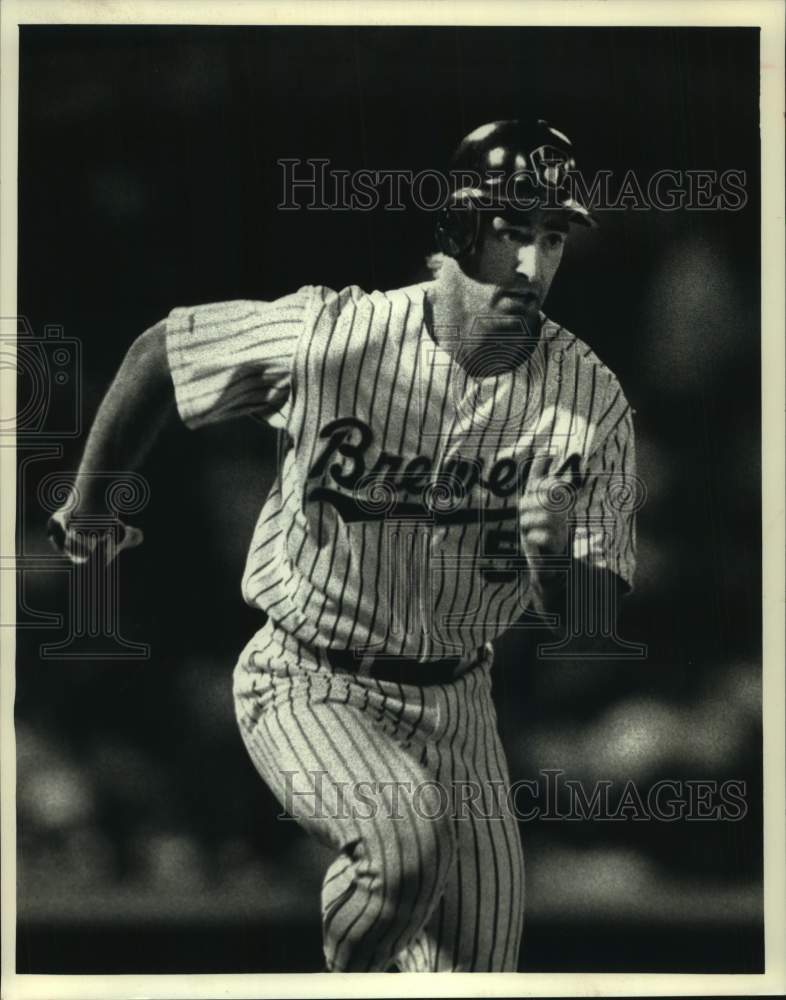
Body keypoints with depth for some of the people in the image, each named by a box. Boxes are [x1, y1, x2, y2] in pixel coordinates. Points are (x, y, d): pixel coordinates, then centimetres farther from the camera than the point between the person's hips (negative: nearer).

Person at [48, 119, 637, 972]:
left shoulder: (590, 399, -10)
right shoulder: (329, 337, -18)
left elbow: (596, 621, -6)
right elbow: (159, 350, -1)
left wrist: (556, 566, -30)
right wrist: (89, 504, 12)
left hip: (454, 703, 4)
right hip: (306, 684, -3)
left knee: (474, 974, 5)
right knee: (406, 836, -32)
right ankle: (350, 981, -1)